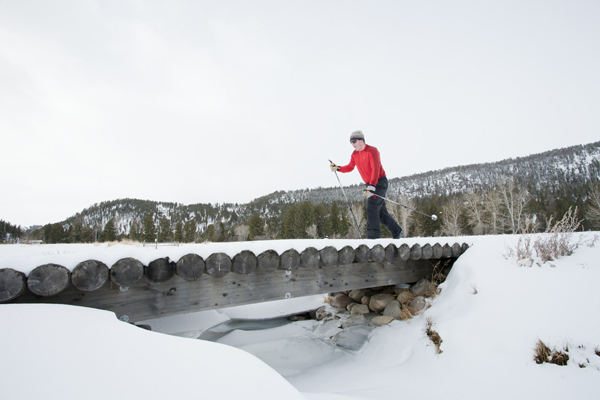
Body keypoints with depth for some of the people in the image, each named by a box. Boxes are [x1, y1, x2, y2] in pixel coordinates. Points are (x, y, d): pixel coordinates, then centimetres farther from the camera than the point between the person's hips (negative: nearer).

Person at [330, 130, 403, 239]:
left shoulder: (372, 151, -17)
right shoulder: (355, 154, 7)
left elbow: (375, 169, -27)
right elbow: (350, 167, 18)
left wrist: (371, 186, -36)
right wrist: (338, 168, 3)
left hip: (380, 182, -8)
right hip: (370, 184, 8)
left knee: (371, 208, -17)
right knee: (380, 211, 11)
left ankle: (373, 236, -14)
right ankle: (397, 232, 23)